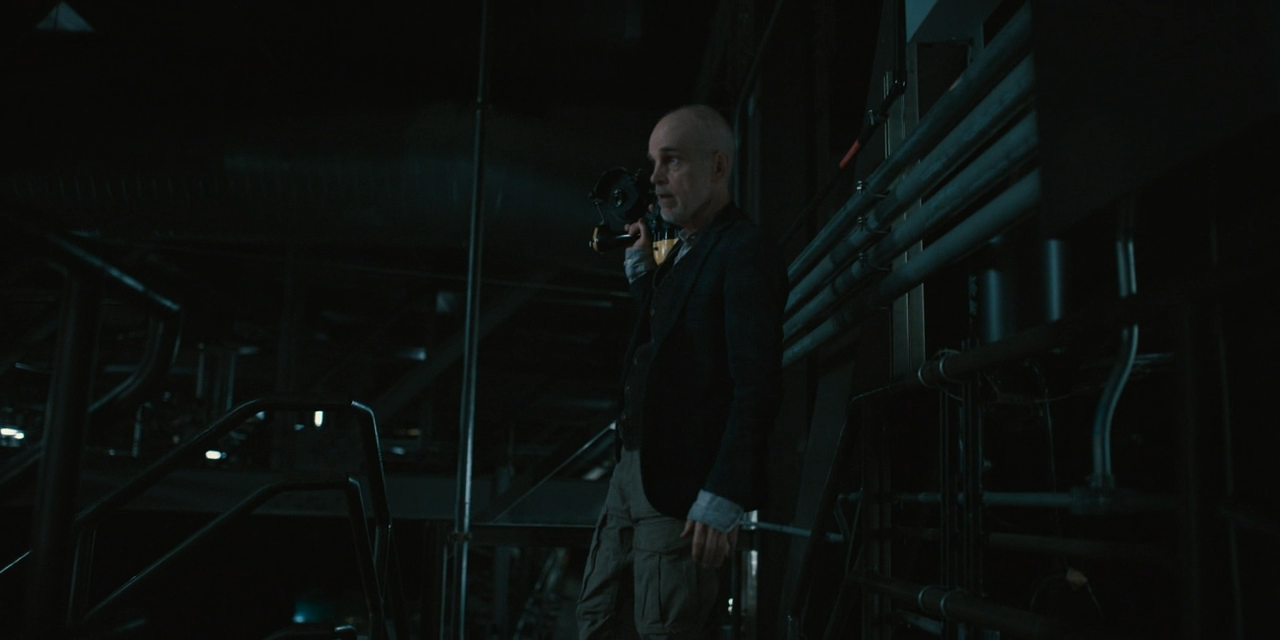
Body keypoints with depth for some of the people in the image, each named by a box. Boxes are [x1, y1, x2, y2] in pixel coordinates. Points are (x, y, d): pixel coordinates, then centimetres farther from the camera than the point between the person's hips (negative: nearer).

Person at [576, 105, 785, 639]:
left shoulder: (745, 253, -13)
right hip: (633, 471, 9)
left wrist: (723, 499, -24)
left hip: (683, 487, -9)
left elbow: (757, 387, -20)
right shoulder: (683, 251, 16)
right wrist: (642, 267, 15)